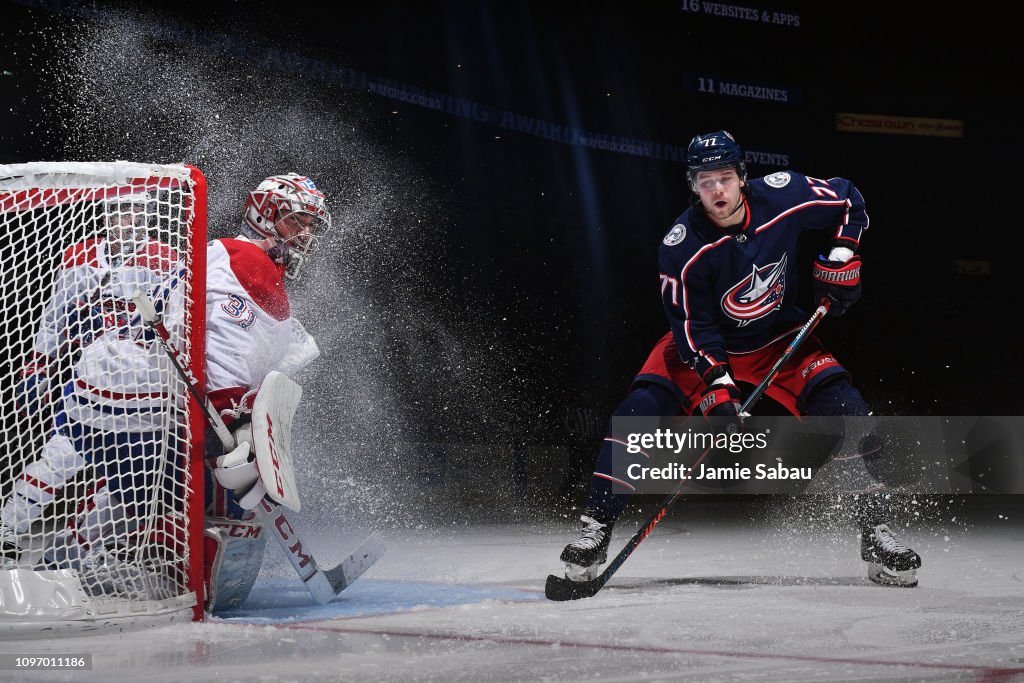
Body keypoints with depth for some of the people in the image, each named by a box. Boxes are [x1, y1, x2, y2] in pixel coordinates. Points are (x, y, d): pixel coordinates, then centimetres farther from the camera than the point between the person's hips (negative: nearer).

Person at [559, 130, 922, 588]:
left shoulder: (783, 197, -21)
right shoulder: (681, 248, -26)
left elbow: (848, 200, -2)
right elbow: (692, 328, -20)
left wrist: (841, 257, -12)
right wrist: (716, 388, -30)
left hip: (780, 337, 2)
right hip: (705, 341, -2)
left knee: (845, 411, -17)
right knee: (641, 410, -22)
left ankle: (876, 534, -5)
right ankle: (595, 530, -13)